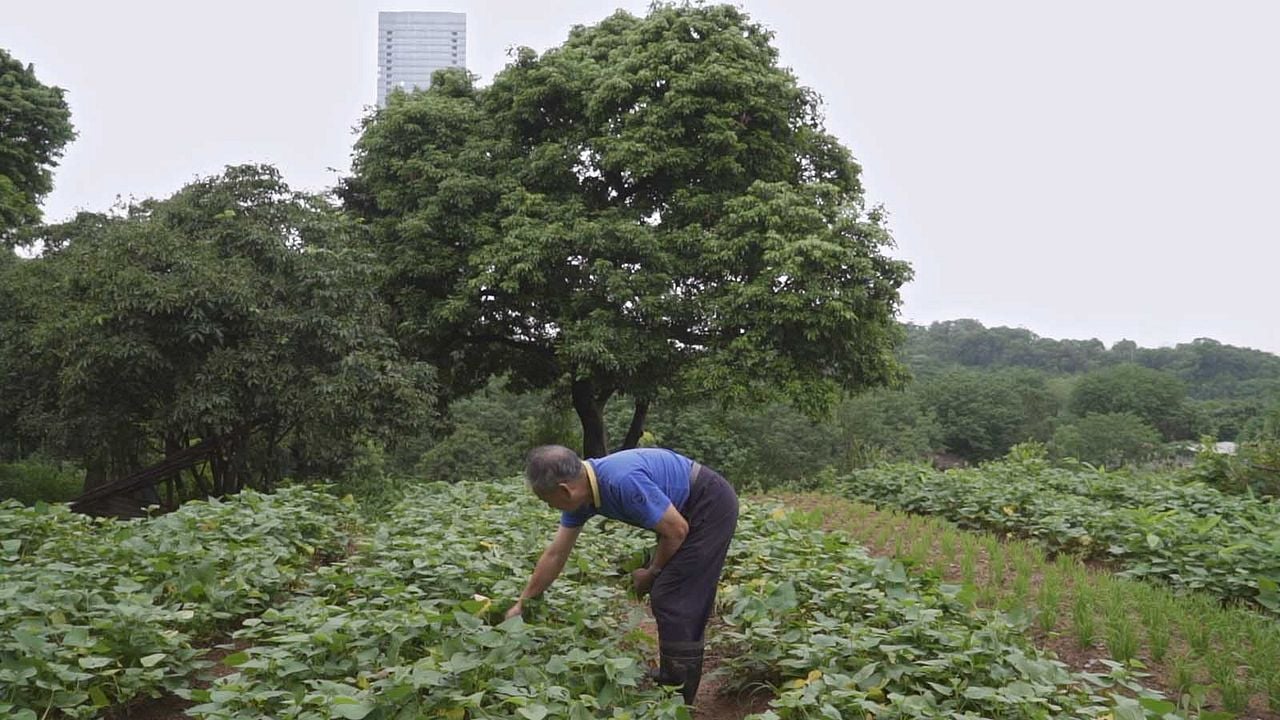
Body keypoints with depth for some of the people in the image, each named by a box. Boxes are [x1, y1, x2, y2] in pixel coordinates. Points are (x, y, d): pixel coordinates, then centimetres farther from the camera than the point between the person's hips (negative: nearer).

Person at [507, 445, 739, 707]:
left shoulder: (623, 482, -33)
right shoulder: (580, 494, -4)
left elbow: (677, 530, -23)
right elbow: (555, 554, 7)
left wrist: (652, 573, -6)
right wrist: (522, 604, 13)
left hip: (711, 506, -9)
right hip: (687, 510, 9)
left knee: (675, 601, -7)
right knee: (664, 596, 13)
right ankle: (669, 683, 27)